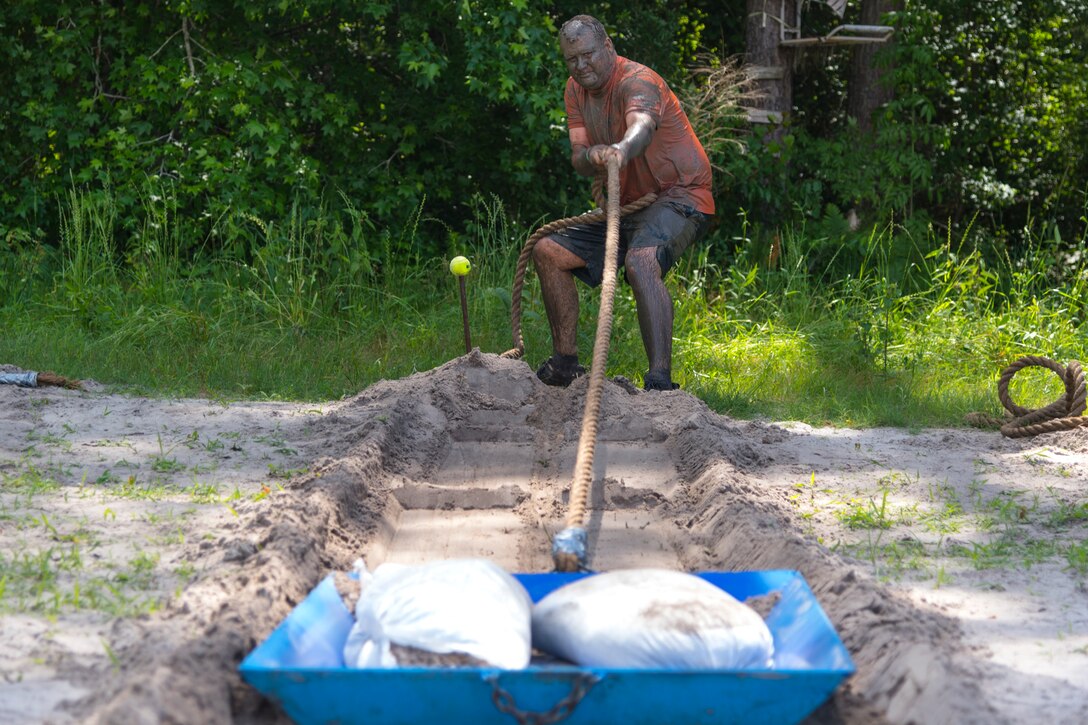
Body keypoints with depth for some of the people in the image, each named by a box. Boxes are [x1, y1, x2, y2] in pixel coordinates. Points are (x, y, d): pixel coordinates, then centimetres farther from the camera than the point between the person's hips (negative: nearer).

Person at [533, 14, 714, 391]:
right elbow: (577, 158, -3)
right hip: (628, 204, 9)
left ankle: (660, 381, -44)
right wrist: (591, 155, -29)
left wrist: (622, 149, -67)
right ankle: (565, 363, 15)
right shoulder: (576, 90, 6)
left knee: (640, 261, -36)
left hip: (679, 195, -9)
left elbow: (642, 124, -44)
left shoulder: (637, 81, -20)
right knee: (548, 251, 6)